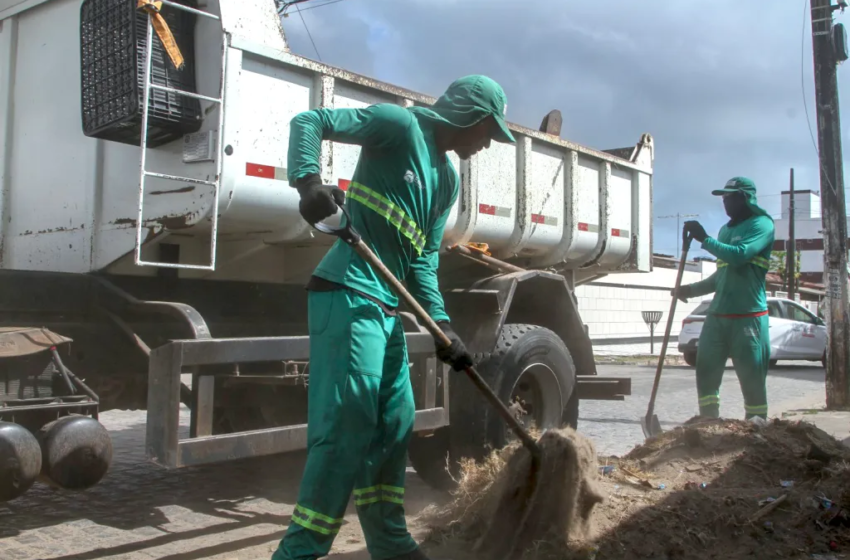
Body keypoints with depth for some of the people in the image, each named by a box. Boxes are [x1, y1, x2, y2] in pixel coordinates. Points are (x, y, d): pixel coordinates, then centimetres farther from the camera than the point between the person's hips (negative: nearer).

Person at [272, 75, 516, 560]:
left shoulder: (449, 180, 18)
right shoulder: (401, 124, -4)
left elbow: (424, 259, 13)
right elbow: (310, 121, -10)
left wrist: (442, 326, 1)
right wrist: (309, 182, -28)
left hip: (387, 307, 9)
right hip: (347, 294, -9)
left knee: (395, 425, 12)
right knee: (348, 424, -12)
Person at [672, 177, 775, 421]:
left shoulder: (761, 224, -3)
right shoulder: (725, 230, 19)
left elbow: (740, 255, -21)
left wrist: (705, 239, -16)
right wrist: (692, 289, 15)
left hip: (748, 316, -7)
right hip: (718, 314, 7)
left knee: (752, 375, -3)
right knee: (706, 369, 2)